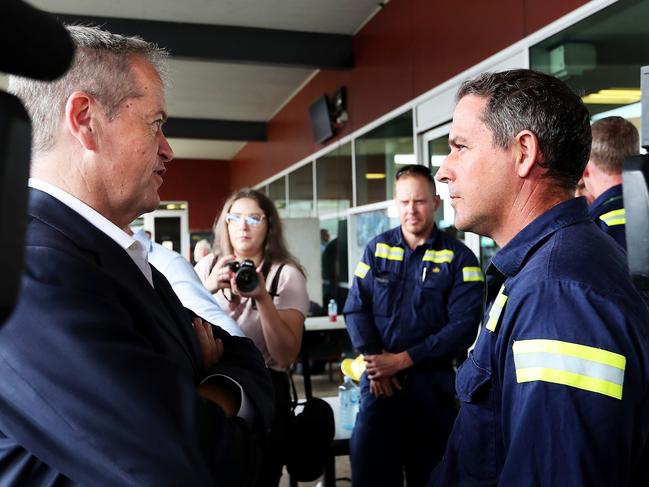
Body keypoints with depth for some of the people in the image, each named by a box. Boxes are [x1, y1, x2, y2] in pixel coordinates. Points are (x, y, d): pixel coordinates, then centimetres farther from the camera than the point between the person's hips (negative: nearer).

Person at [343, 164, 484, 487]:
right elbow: (355, 309, 3)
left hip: (432, 383, -2)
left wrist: (404, 359, -15)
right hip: (378, 381, 2)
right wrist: (374, 359, -11)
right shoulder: (376, 249, 6)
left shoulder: (459, 258, -3)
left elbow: (463, 327, -11)